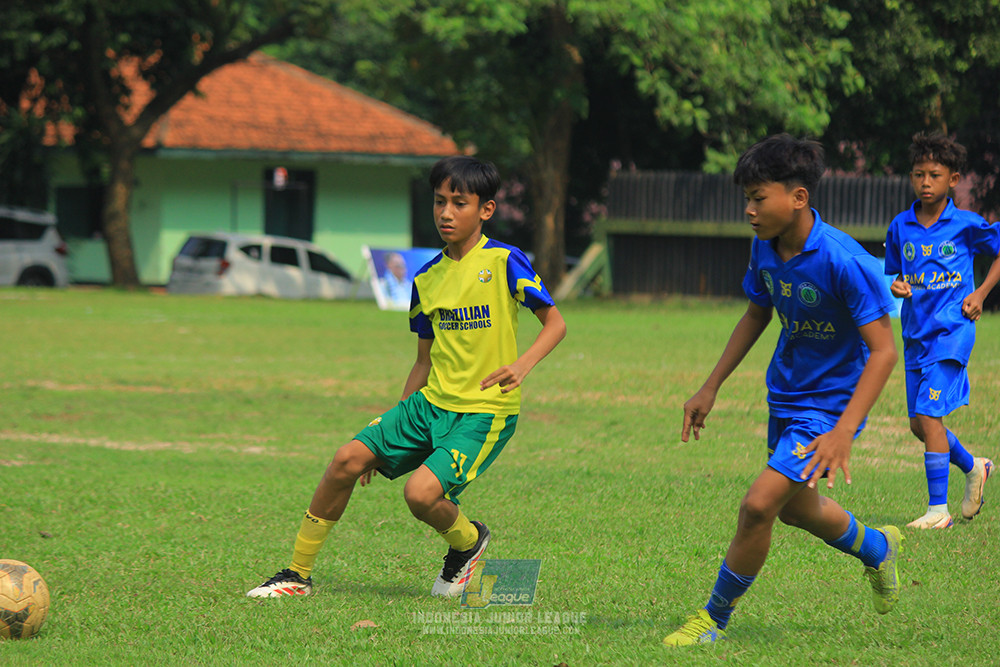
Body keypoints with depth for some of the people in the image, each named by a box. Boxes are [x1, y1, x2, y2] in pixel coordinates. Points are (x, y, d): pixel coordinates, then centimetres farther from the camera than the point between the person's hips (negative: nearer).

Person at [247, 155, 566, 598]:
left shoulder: (504, 262, -7)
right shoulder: (427, 279, 10)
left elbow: (554, 323, -3)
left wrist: (523, 364, -22)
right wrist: (392, 433, 16)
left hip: (484, 413, -6)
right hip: (431, 401, 6)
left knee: (421, 492, -25)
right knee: (349, 458, -10)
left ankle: (468, 542, 11)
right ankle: (298, 574, 2)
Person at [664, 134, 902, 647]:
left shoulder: (843, 261, -29)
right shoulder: (765, 248, -7)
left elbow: (884, 350, -27)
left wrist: (843, 433, -35)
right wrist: (710, 388, 10)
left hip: (830, 403, -8)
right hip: (785, 395, 8)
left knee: (759, 503, -18)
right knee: (795, 506, 24)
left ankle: (715, 618, 1)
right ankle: (877, 549, 53)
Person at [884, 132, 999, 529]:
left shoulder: (966, 225, -6)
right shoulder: (901, 227, 5)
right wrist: (896, 287, -7)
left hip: (951, 330, -6)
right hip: (915, 333, 6)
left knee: (928, 414, -16)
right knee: (918, 424, 10)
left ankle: (938, 509, -11)